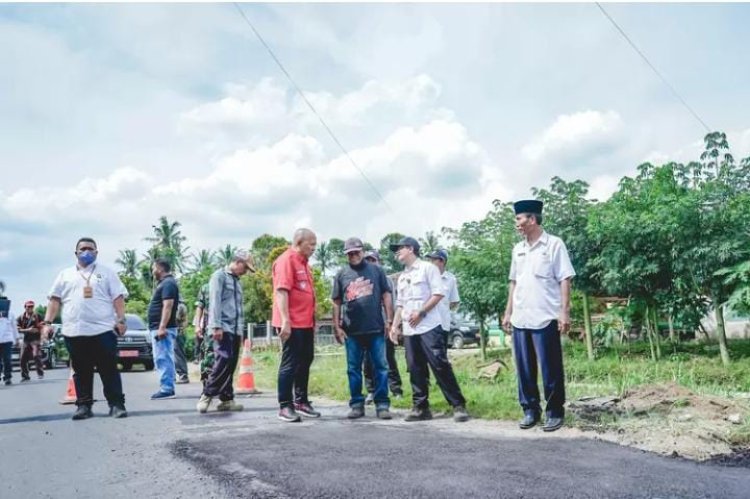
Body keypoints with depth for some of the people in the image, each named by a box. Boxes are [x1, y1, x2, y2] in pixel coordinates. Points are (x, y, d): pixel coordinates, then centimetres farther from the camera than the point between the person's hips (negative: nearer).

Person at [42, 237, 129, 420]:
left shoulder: (107, 272, 9)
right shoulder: (65, 275, 15)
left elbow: (118, 298, 2)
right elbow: (55, 300, 11)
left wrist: (121, 320, -9)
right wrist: (47, 322, 1)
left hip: (103, 330, -2)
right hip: (74, 332, 3)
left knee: (109, 370, -2)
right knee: (81, 371, 8)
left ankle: (116, 404, 0)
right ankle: (83, 405, 15)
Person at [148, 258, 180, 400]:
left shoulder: (168, 283, -12)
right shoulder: (165, 283, 20)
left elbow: (167, 306, -22)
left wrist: (162, 327, -27)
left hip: (162, 328, -11)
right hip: (159, 328, 11)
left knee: (163, 359, -11)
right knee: (165, 359, 11)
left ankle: (166, 389, -11)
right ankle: (168, 388, 15)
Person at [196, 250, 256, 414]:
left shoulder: (237, 282, 22)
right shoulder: (219, 276, -2)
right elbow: (215, 302, -12)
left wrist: (240, 331, 19)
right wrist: (216, 326, -19)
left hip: (235, 330, 8)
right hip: (223, 328, -8)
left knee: (231, 365, 6)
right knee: (223, 361, -18)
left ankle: (226, 399, 9)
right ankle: (206, 395, -9)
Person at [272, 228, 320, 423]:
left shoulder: (304, 262, 16)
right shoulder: (286, 260, -13)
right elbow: (281, 291, -20)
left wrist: (313, 319, 21)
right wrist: (285, 321, -25)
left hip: (306, 323, 9)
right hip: (292, 324, -9)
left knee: (305, 362, 15)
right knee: (290, 364, -3)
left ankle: (301, 401, 26)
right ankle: (285, 406, 5)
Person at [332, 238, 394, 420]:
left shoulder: (376, 270, 6)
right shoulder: (341, 274, 8)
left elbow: (386, 295, 5)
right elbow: (336, 302, 9)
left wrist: (389, 320, -1)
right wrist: (337, 326, 3)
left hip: (376, 328, -1)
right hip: (352, 330, 1)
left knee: (380, 366, 1)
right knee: (353, 369, 6)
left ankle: (382, 404, 8)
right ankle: (357, 404, 16)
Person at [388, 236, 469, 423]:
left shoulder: (427, 268, 0)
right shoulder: (402, 277, 21)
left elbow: (439, 293, -9)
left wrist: (421, 312, -15)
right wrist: (394, 325, 13)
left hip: (429, 327, -7)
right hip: (409, 330, 7)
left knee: (440, 366, -9)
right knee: (415, 369, 6)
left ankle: (458, 405, -4)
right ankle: (420, 407, 11)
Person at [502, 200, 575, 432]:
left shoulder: (554, 244, -4)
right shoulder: (518, 249, 14)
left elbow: (564, 280, -6)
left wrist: (565, 312, -13)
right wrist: (508, 312, 14)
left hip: (545, 318, -6)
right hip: (520, 319, 6)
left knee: (550, 369, 2)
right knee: (524, 368, 10)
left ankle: (555, 412, 13)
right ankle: (530, 410, 21)